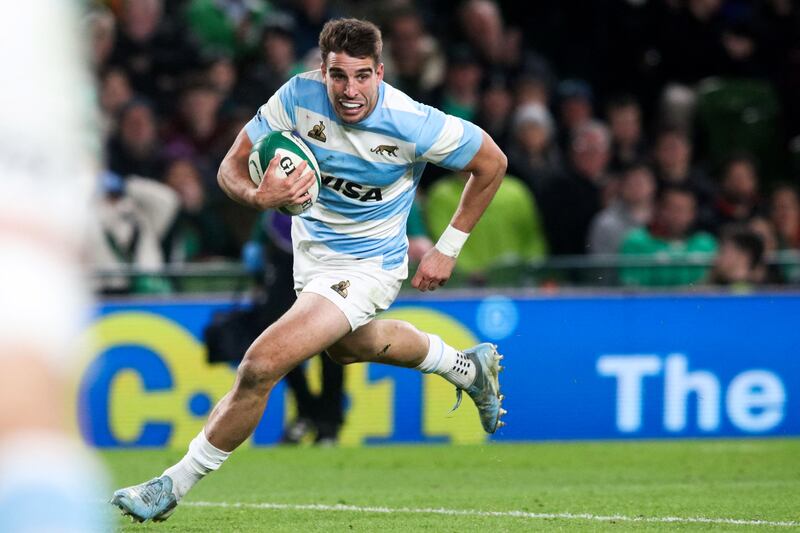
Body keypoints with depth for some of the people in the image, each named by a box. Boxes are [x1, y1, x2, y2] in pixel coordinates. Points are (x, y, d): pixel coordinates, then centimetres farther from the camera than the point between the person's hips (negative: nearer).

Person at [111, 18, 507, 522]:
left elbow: (492, 163, -13)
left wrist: (448, 249, -10)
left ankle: (174, 485, -4)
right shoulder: (299, 96, -21)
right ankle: (467, 367, 60)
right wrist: (259, 196, -38)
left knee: (261, 366, -20)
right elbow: (232, 166, -14)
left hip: (365, 267, -6)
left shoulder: (411, 122, -29)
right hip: (311, 248, 6)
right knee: (351, 345, 34)